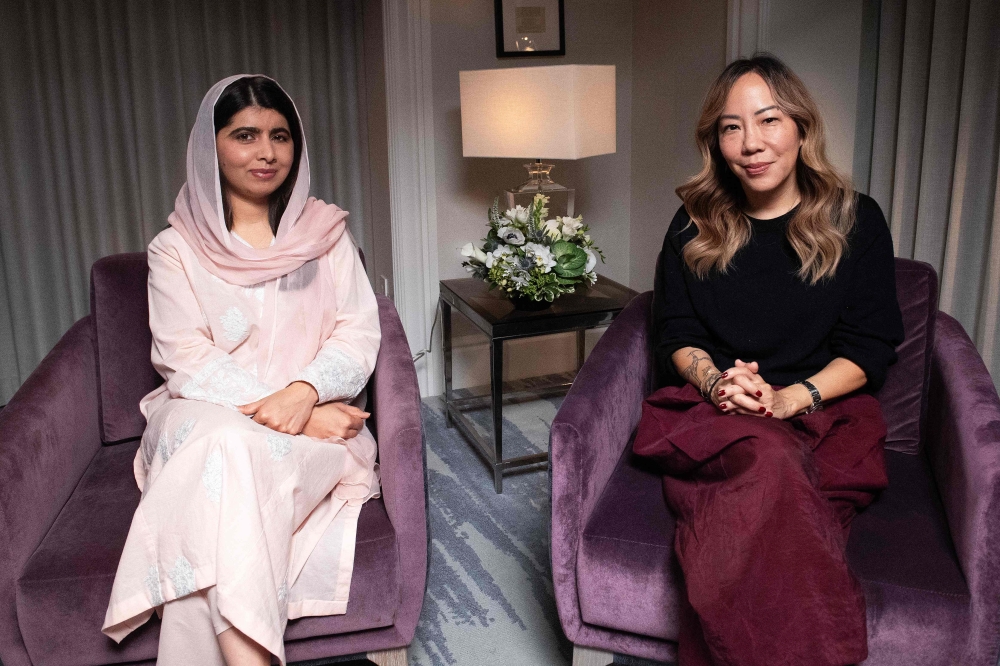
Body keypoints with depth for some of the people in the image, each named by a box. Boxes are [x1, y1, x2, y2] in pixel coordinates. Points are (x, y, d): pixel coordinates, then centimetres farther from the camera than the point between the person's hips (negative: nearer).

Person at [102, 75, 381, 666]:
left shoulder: (326, 231, 11)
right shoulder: (176, 249, 8)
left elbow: (359, 332, 2)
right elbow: (188, 362, -4)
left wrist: (305, 392, -20)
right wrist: (282, 413, -18)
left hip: (315, 422, 1)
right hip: (205, 415, 0)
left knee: (237, 460, -33)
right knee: (226, 444, -36)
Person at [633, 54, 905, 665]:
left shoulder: (856, 220, 6)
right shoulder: (695, 226, 11)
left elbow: (870, 347, 3)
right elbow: (675, 335, 11)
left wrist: (793, 397, -14)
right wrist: (715, 380, -11)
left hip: (825, 412, -1)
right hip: (709, 409, 1)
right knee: (767, 461, -36)